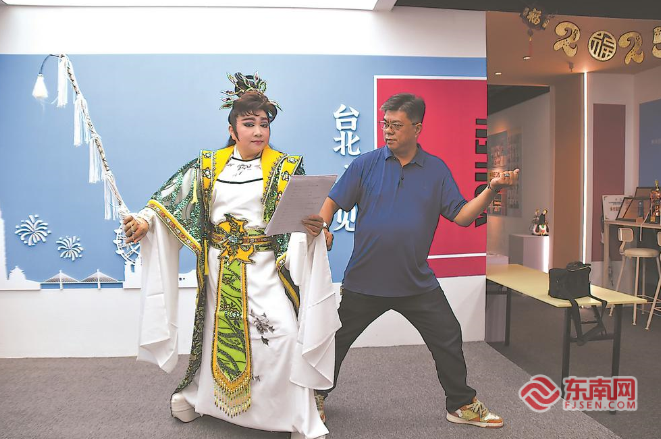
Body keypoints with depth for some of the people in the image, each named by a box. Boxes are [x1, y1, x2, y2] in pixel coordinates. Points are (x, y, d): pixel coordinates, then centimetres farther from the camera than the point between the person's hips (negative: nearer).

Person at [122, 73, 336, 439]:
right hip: (218, 265, 2)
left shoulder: (284, 168, -1)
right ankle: (195, 393, 44)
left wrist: (312, 228, -30)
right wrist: (144, 221, -13)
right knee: (218, 332, 15)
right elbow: (172, 201, 4)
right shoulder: (209, 165, 6)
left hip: (264, 266, -2)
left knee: (283, 332, -13)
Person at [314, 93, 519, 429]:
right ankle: (318, 395, 39)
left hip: (417, 283, 1)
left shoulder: (437, 169, 2)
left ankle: (461, 405, 30)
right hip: (363, 280, -1)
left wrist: (492, 189, -14)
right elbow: (333, 202, -1)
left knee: (448, 339, 7)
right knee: (336, 339, 13)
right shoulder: (365, 164, -3)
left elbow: (461, 215, -1)